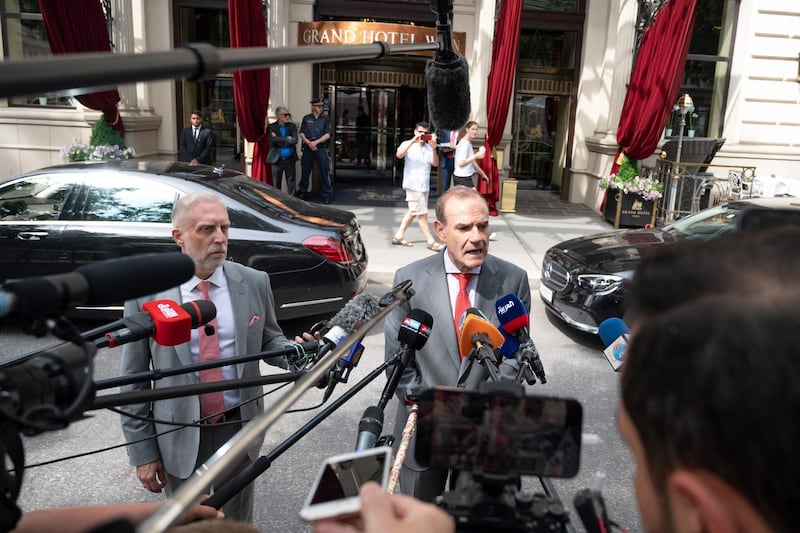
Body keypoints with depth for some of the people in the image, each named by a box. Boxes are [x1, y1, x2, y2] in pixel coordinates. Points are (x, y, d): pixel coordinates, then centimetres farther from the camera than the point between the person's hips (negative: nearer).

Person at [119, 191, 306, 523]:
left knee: (238, 524, 21)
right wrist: (142, 451, -4)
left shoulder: (255, 283, -7)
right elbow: (134, 380, -6)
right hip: (178, 437, -1)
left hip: (239, 429, 1)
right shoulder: (145, 293, -12)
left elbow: (269, 340, 6)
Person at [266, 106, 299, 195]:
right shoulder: (271, 127, 1)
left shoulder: (292, 126, 7)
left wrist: (280, 141, -11)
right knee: (276, 184, 5)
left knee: (291, 183, 4)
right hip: (277, 159, -2)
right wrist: (287, 139, -12)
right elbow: (273, 140, -16)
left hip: (290, 159, 2)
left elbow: (294, 140, -8)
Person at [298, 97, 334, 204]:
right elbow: (301, 134, 7)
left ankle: (327, 195, 2)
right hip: (308, 148, 2)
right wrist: (308, 142, -11)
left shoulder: (325, 118, 5)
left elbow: (327, 135, -2)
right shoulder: (306, 118, 9)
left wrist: (315, 142, -12)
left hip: (321, 148, -2)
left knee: (324, 171, -4)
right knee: (305, 171, 7)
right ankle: (302, 192, 22)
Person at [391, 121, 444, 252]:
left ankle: (399, 236, 25)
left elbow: (435, 163, -4)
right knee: (422, 213, -5)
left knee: (413, 211, 14)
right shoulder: (407, 144, -2)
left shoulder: (429, 148, 9)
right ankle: (431, 242, -1)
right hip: (413, 184, -6)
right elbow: (399, 155, -21)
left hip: (424, 185, 6)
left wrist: (434, 148, -19)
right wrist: (412, 141, -25)